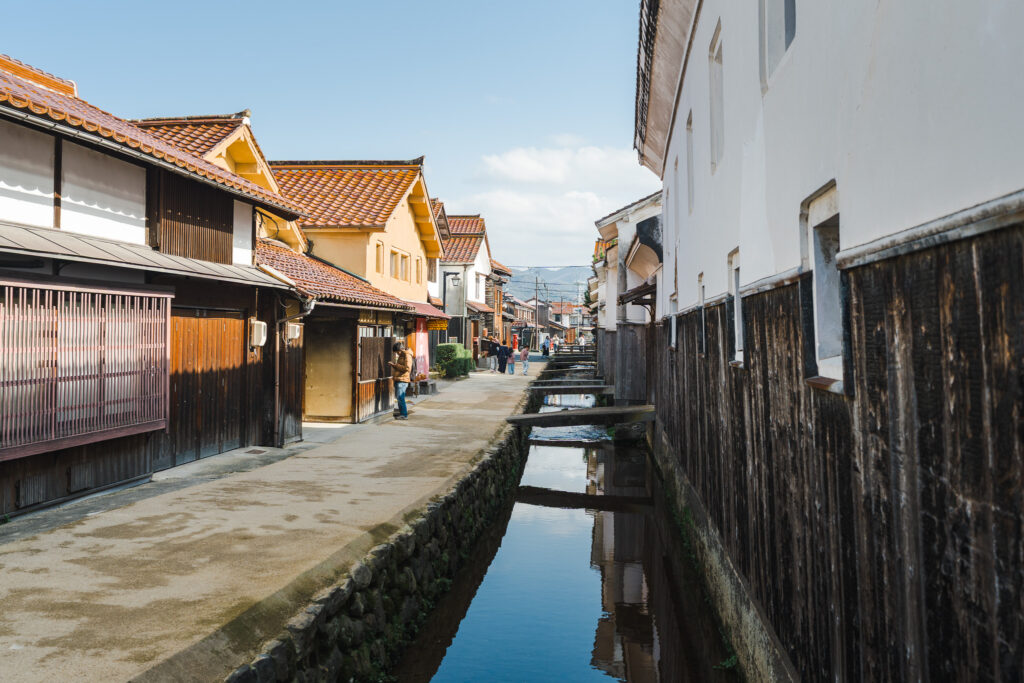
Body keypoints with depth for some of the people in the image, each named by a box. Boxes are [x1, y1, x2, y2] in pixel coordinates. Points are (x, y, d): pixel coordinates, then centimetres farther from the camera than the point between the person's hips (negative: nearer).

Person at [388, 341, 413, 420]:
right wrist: (394, 365, 13)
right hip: (398, 379, 10)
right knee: (398, 397, 13)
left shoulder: (407, 355, -11)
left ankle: (404, 415, -7)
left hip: (402, 380, -10)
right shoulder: (401, 355, 19)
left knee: (400, 397, -11)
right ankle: (402, 412, 21)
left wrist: (396, 365, -18)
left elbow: (407, 368, -21)